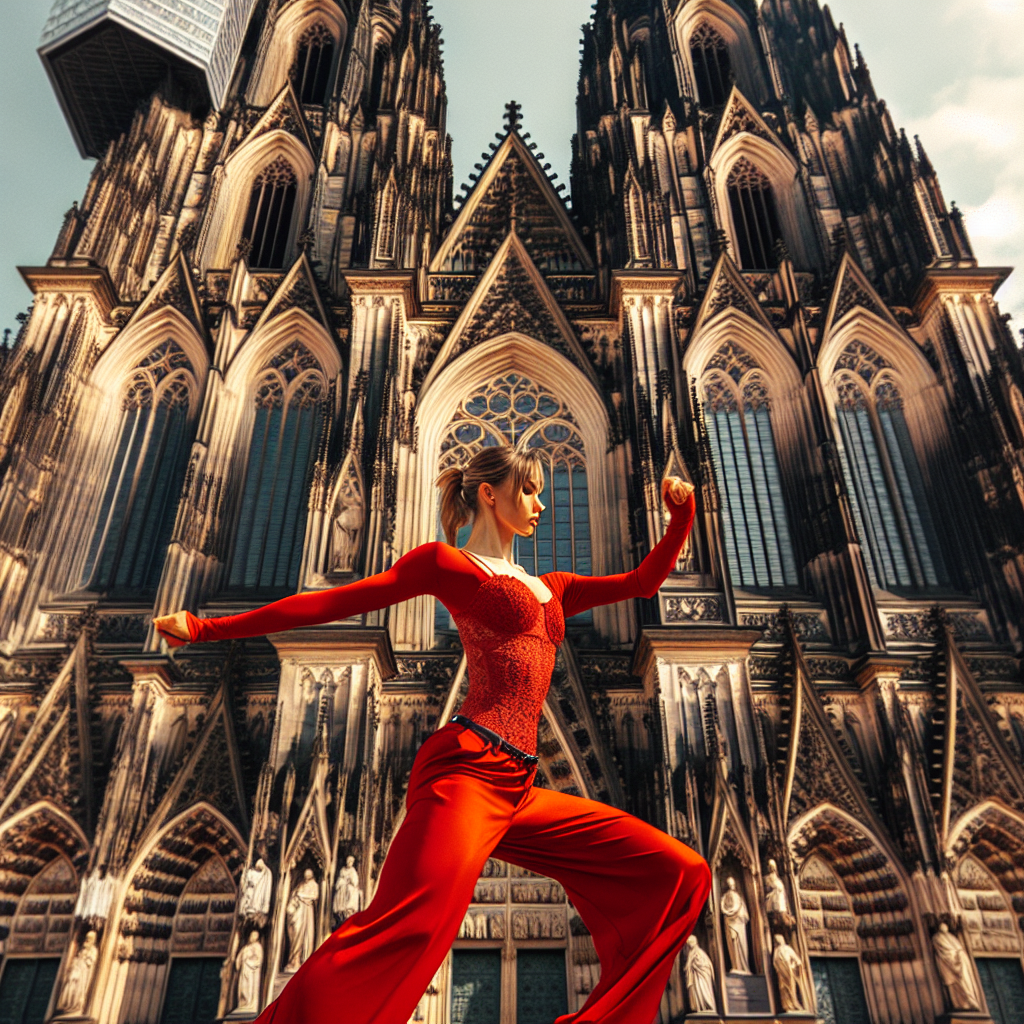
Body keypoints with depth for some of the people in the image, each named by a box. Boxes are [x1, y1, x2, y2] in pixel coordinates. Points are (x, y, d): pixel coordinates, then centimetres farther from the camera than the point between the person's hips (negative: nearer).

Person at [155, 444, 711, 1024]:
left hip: (518, 792, 7)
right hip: (469, 769, -7)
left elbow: (645, 581, 29)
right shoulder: (448, 563, 6)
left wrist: (683, 512, 18)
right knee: (411, 923, -28)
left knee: (681, 877, 4)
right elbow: (330, 603, 4)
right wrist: (205, 629, 3)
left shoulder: (550, 589, 25)